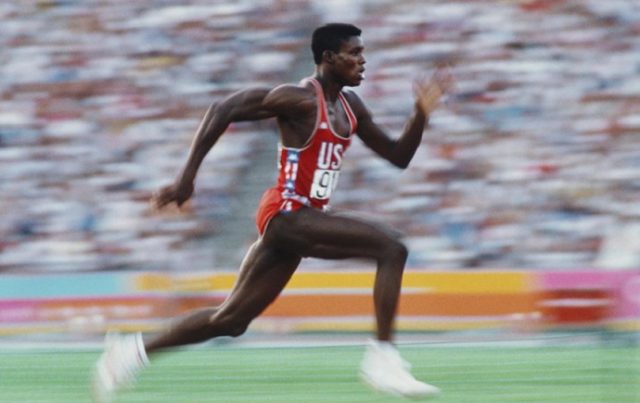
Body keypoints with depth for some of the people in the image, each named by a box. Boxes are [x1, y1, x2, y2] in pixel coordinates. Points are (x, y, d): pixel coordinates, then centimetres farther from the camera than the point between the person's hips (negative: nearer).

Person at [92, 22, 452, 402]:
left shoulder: (350, 106, 13)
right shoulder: (300, 99, -13)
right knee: (391, 248, -20)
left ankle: (132, 351, 22)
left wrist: (422, 113, 1)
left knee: (231, 319, 13)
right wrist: (188, 177, -17)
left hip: (303, 220, 9)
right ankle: (383, 360, -20)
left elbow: (398, 156, 18)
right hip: (287, 214, -9)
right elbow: (224, 110, -14)